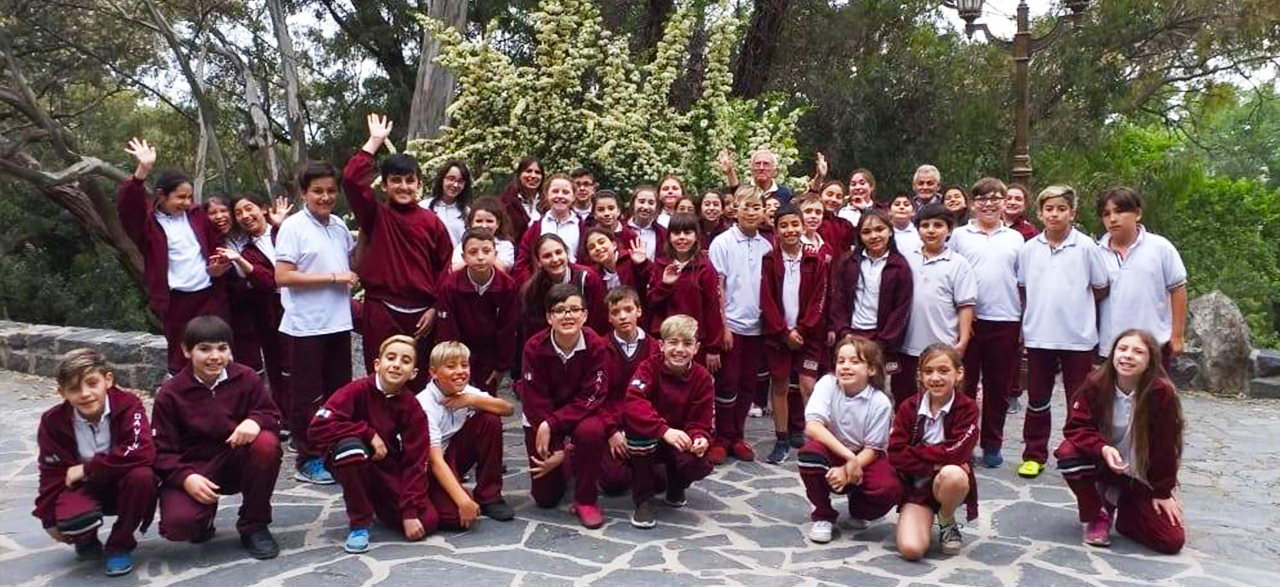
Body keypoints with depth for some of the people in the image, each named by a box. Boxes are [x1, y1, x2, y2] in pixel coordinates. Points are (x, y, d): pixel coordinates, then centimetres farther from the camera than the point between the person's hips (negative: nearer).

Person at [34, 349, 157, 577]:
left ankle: (120, 545, -10)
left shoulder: (128, 405, -18)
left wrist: (87, 469, -24)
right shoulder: (53, 421, -9)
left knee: (142, 475, -35)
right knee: (72, 521, -32)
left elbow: (142, 452, -31)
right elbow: (52, 472, 0)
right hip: (84, 488, 1)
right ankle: (86, 540, 10)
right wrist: (50, 519, 3)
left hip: (123, 485, -1)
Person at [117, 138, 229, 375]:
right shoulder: (148, 221, -3)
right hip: (175, 301, -3)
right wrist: (143, 170, -36)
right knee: (180, 359, 8)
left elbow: (216, 244, 19)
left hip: (210, 295, 3)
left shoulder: (196, 215, 9)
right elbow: (127, 204, -22)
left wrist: (219, 266, -2)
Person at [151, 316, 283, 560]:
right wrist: (185, 477, -27)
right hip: (193, 470, -1)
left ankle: (254, 526, -10)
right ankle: (205, 515, 14)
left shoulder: (245, 378, -3)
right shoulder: (170, 394, -6)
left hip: (238, 464, 2)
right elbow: (161, 450, -7)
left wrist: (255, 421, -27)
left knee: (266, 444, -32)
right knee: (176, 525, -29)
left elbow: (272, 415, -2)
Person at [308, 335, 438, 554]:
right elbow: (319, 427, -27)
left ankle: (378, 505, 17)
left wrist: (411, 511, -17)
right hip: (355, 465, -3)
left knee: (428, 522, -16)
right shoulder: (359, 390, -16)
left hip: (390, 472, 3)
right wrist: (370, 434, -25)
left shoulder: (413, 408, -7)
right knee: (351, 446, -37)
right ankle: (359, 523, -16)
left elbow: (415, 461, -9)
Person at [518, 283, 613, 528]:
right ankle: (562, 465, 35)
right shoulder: (534, 348, -20)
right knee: (545, 497, -1)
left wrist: (551, 424, -30)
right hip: (541, 418, 1)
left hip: (582, 413, 0)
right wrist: (558, 449, -20)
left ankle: (586, 500, -12)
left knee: (591, 432, -37)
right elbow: (533, 401, -18)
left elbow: (591, 398, -20)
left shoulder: (597, 346, -20)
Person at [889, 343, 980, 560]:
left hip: (949, 485, -1)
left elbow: (956, 452, -21)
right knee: (910, 549, -21)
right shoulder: (909, 408, -3)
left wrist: (914, 451, -15)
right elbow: (895, 455, -11)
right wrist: (935, 463, -20)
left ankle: (947, 524, -4)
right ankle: (928, 516, 16)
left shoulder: (967, 408, -8)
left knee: (953, 474, -38)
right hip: (915, 486, 1)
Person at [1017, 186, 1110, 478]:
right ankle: (1034, 455, 22)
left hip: (1078, 337, -2)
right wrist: (1040, 308, 6)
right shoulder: (1029, 248, 2)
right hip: (1038, 335, 2)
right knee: (1037, 398, 11)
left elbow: (1101, 289, 4)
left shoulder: (1086, 247, -5)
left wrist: (1078, 305, 7)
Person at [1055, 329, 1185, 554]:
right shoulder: (1095, 384, -16)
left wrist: (1163, 492, -6)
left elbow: (1165, 446, -13)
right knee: (1069, 453, -31)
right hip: (1104, 465, 1)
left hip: (1142, 477, -1)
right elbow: (1076, 427, -15)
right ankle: (1097, 516, -5)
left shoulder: (1162, 393, -21)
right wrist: (1103, 449, -34)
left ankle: (1126, 515, 20)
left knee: (1172, 540, -13)